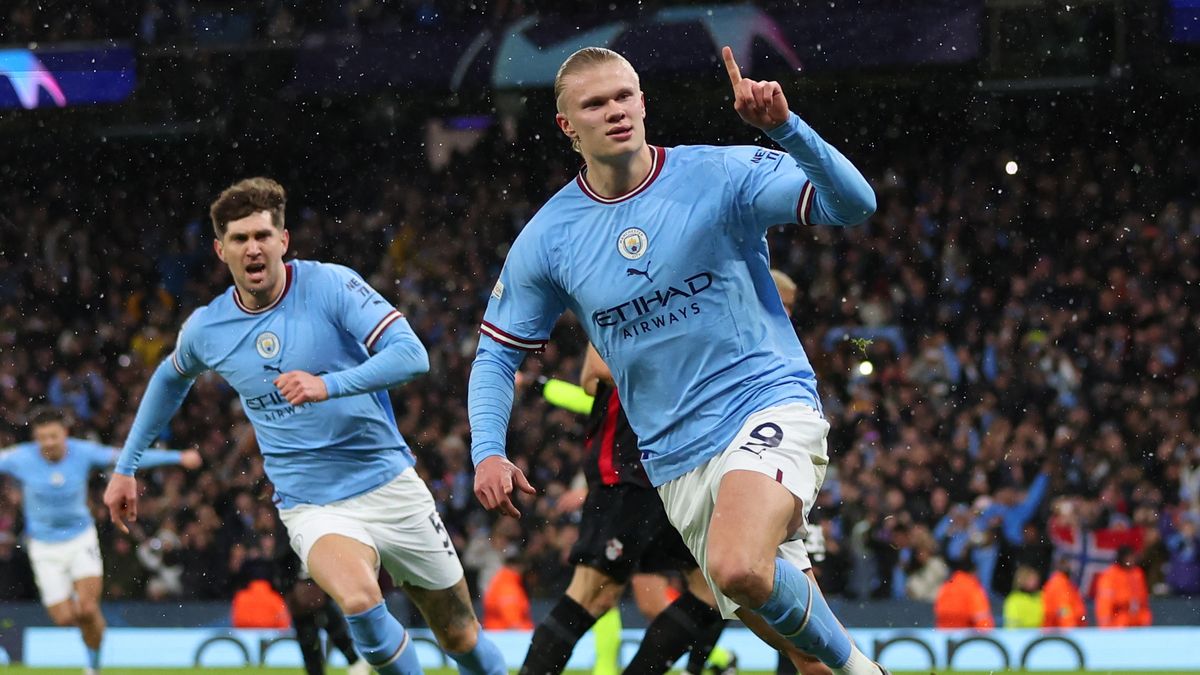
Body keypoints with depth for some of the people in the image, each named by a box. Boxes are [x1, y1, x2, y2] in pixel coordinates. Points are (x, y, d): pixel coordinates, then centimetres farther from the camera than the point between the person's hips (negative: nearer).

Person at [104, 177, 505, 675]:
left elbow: (412, 354, -21)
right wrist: (126, 467, 23)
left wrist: (328, 385, -34)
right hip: (312, 505, 0)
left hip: (389, 482, 0)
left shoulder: (331, 285, -11)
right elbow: (170, 379, 22)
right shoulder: (205, 329, -1)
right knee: (359, 599, -33)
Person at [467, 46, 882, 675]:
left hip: (769, 404, -5)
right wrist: (487, 452, -6)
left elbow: (854, 203, -16)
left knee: (739, 569, -30)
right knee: (763, 606, 7)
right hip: (677, 456, 5)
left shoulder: (720, 174, -8)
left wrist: (785, 128, -32)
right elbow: (496, 355, 10)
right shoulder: (546, 239, 1)